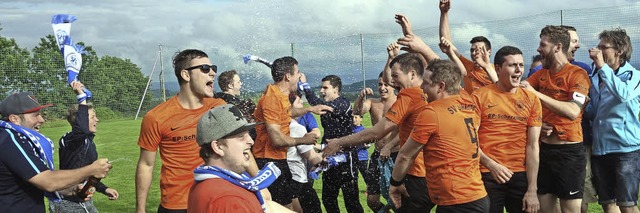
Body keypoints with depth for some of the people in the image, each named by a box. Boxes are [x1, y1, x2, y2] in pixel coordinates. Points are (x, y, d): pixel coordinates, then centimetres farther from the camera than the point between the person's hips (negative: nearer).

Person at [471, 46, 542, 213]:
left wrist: (532, 190, -4)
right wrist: (491, 165, -20)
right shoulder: (479, 96, -3)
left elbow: (532, 146, 1)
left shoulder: (531, 100, 4)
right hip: (487, 175, -2)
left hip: (521, 175, 2)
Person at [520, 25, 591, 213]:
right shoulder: (541, 74, 11)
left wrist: (536, 93, -22)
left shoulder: (577, 74, -9)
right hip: (543, 148, 6)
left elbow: (573, 111, -23)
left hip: (569, 150, -6)